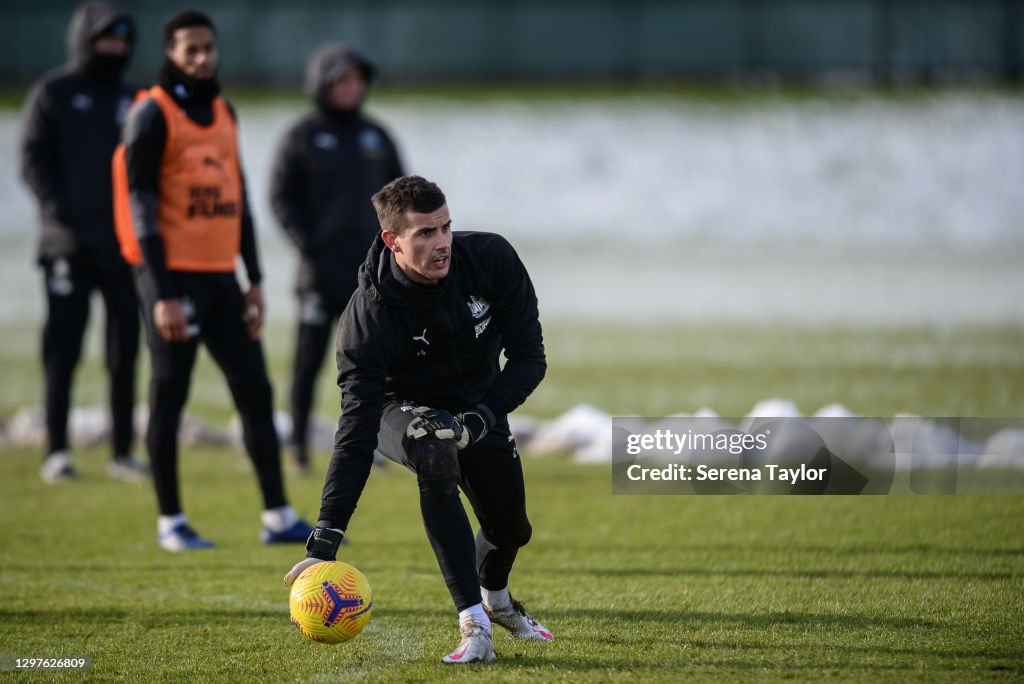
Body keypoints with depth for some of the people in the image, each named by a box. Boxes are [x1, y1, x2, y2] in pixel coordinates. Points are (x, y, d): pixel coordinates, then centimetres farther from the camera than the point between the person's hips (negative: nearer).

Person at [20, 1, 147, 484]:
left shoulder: (133, 99, 16)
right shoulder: (53, 94, 3)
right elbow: (34, 162, -4)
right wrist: (63, 214, -15)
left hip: (126, 244, 4)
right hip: (70, 245, -4)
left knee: (125, 352, 5)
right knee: (63, 349, -4)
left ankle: (123, 452, 9)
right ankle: (57, 452, -2)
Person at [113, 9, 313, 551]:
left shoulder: (223, 114, 15)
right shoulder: (153, 116, -7)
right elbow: (141, 207, -11)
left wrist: (254, 279, 15)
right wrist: (162, 296, -17)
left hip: (221, 278, 7)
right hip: (173, 278, -7)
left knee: (255, 391, 4)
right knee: (169, 399, 0)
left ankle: (277, 518, 7)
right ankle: (170, 523, 7)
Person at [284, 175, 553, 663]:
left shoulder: (492, 260, -25)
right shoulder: (369, 313, -33)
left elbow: (529, 358, -16)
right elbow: (357, 427, -36)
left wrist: (481, 418, -33)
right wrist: (324, 542, -44)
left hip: (479, 406, 4)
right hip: (403, 408, -4)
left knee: (510, 529, 10)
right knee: (435, 452, -37)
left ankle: (495, 599, 50)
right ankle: (474, 625, -37)